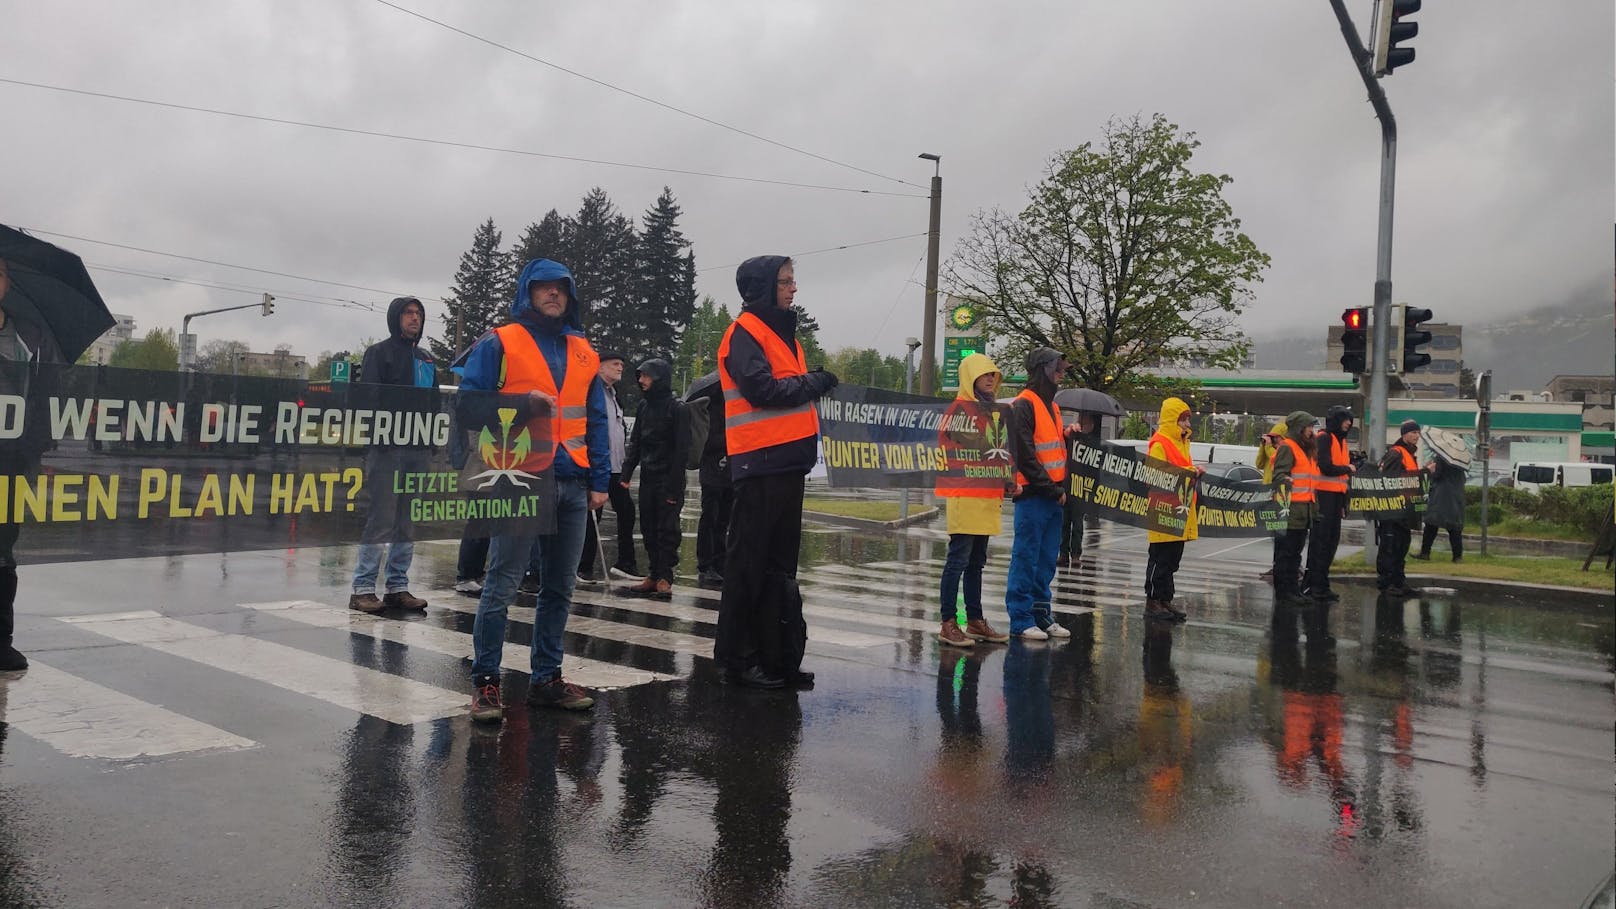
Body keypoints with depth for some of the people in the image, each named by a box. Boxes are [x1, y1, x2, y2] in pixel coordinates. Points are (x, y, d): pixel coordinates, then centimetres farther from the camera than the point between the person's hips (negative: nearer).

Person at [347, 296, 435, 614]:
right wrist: (376, 438, -18)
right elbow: (368, 397, -6)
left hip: (417, 448, 6)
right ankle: (363, 589, -3)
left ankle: (398, 587, 13)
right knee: (381, 519, -8)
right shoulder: (379, 352, 3)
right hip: (387, 447, -6)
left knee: (408, 522, 7)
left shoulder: (427, 361, 21)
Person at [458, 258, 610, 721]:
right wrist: (523, 403, -17)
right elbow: (470, 403, -4)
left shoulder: (584, 353, 16)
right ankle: (486, 682, 4)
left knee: (559, 587, 10)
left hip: (573, 484, 5)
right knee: (501, 584, -5)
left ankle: (547, 678, 20)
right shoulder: (500, 344, 1)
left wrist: (599, 482, 9)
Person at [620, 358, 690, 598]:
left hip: (668, 479, -7)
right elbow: (635, 442, 16)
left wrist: (674, 486, -16)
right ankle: (654, 575, 14)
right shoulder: (643, 406, 12)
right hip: (647, 477, 7)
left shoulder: (676, 408, -8)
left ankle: (665, 577, 2)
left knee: (667, 529, -3)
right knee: (648, 528, 7)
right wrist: (626, 474, 5)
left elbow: (681, 449, -12)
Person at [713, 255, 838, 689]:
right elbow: (762, 389, -19)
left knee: (780, 564, 10)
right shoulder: (745, 332, -7)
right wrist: (813, 383, -8)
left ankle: (777, 655, 17)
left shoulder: (781, 331, 21)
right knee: (749, 562, -3)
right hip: (759, 462, -9)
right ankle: (736, 657, 5)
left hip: (788, 461, 9)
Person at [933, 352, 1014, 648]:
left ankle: (975, 620, 21)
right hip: (965, 495, -8)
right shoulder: (960, 407, -8)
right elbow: (946, 447, -14)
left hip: (989, 495, 9)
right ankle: (949, 624, -2)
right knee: (959, 559, -6)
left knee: (976, 562, 14)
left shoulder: (993, 410, 18)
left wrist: (1008, 482, 12)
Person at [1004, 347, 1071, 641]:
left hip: (1053, 496, 9)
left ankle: (1042, 614, 19)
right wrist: (1052, 489, -13)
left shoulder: (1052, 406, 19)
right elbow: (1025, 454, -15)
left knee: (1046, 561, 12)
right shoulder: (1023, 405, -9)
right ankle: (1021, 619, 2)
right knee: (1025, 559, -3)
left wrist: (1062, 487, 7)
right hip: (1032, 495, -8)